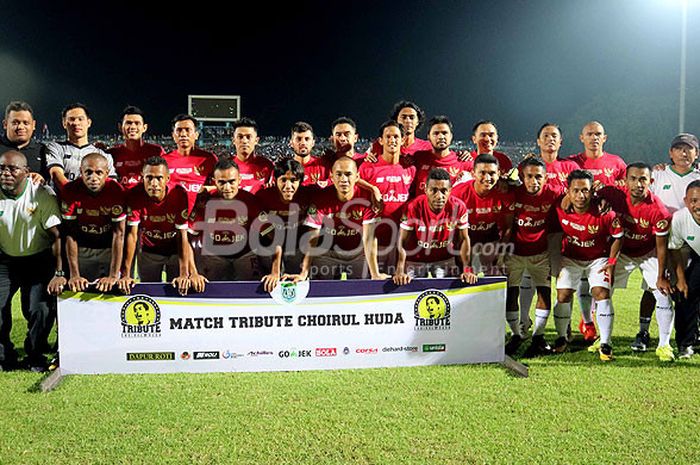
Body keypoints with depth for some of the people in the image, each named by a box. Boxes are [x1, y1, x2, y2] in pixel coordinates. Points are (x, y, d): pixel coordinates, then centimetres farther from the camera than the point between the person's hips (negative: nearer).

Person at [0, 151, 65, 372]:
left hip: (38, 260, -3)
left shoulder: (42, 195, -15)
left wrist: (59, 273, -25)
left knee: (41, 310, -17)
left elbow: (57, 236, -17)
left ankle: (35, 356, 11)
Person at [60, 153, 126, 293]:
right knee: (80, 292, 2)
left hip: (110, 248, -1)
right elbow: (70, 234, -16)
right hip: (82, 249, 1)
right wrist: (74, 275, -21)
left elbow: (118, 233, -20)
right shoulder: (70, 191, -18)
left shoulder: (116, 191, -21)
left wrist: (113, 276, -25)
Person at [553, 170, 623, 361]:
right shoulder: (560, 209, -19)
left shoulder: (605, 213, -24)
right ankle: (562, 338, 14)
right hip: (570, 257, 2)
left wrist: (611, 262, -11)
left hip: (598, 258, -1)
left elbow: (618, 236, -7)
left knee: (602, 293, -16)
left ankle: (605, 343, -7)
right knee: (563, 296, -7)